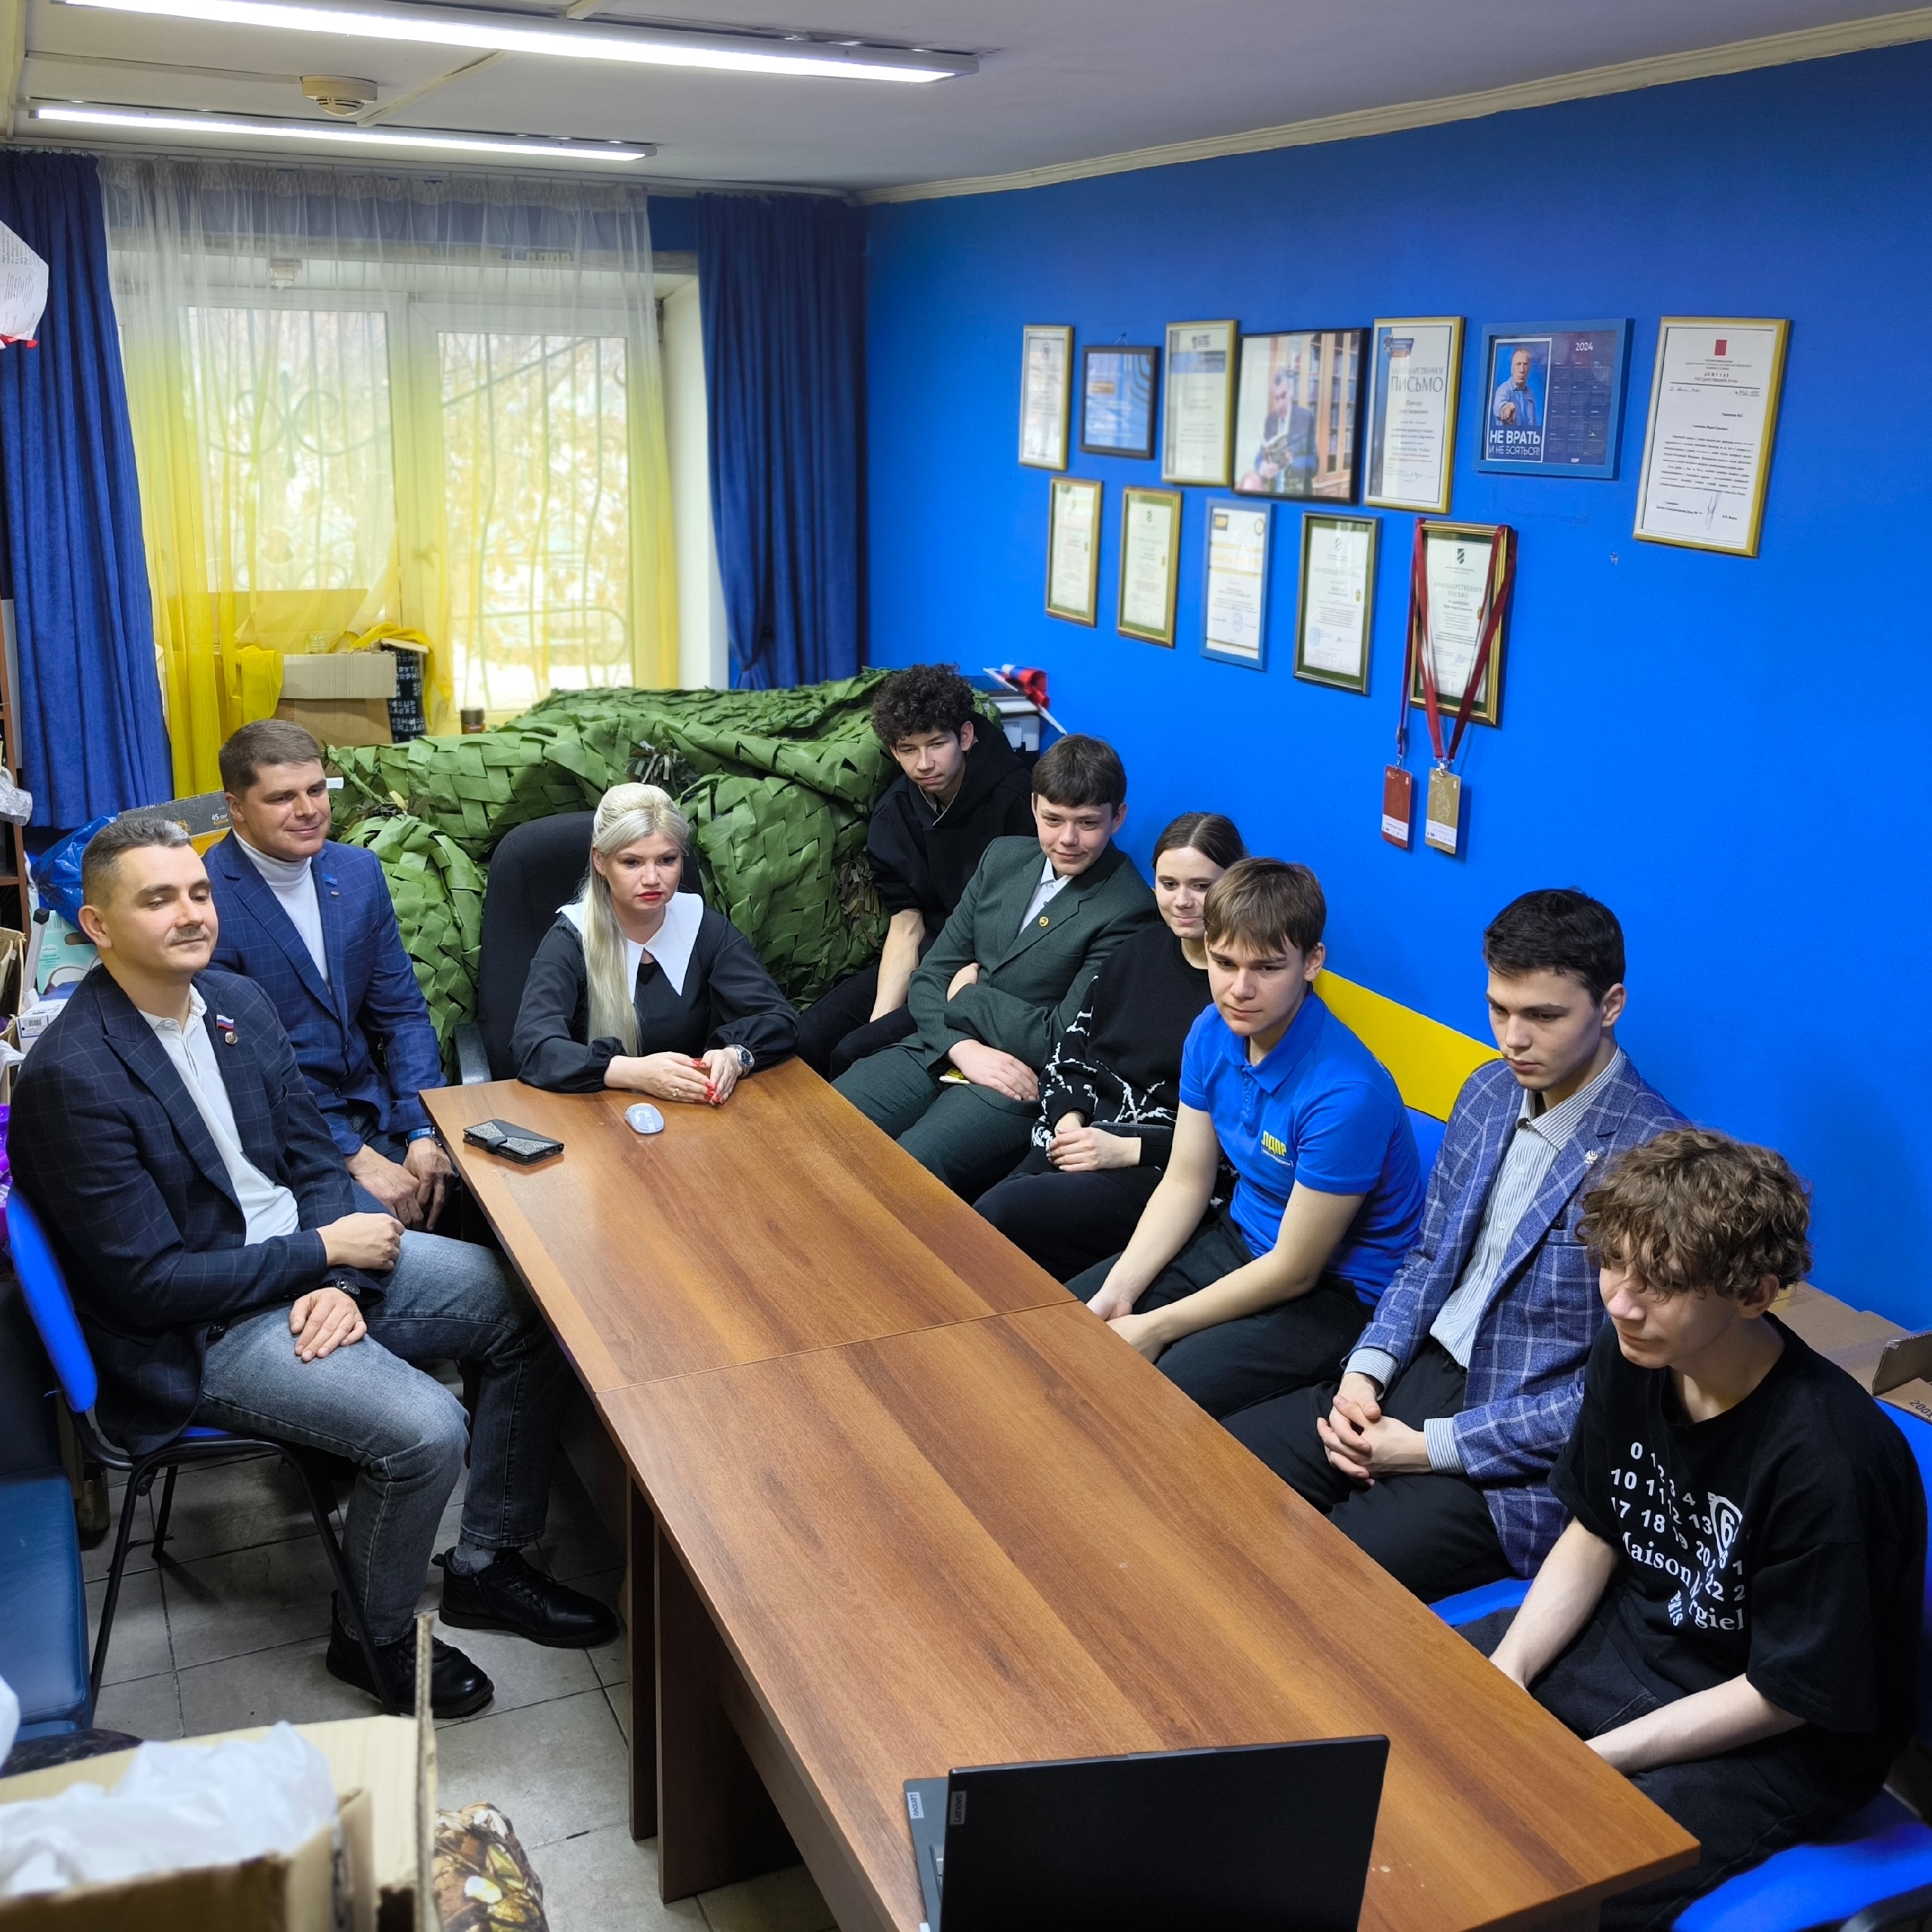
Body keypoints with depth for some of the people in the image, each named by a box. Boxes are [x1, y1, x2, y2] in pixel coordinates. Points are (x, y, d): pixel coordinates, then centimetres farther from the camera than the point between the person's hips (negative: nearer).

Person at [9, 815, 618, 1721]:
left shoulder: (238, 1000, 2)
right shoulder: (72, 1076, -22)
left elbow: (313, 1155, 7)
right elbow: (149, 1283, -21)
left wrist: (344, 1280, -11)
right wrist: (327, 1252, -17)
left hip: (306, 1257, 8)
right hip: (198, 1330, -8)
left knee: (530, 1312, -2)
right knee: (426, 1430, -24)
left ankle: (485, 1562, 14)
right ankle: (373, 1636, 7)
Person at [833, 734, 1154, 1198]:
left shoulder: (1128, 910, -11)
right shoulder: (1003, 857, 10)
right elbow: (929, 978, 8)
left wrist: (967, 994, -3)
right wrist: (965, 1049, -12)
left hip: (1020, 1086, -6)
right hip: (939, 1051, 6)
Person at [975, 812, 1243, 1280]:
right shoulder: (1142, 949, 14)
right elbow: (1072, 1047, 19)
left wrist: (1129, 1149, -16)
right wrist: (1068, 1117, -1)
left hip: (1165, 1171, -6)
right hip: (1086, 1137, 6)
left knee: (1000, 1213, -25)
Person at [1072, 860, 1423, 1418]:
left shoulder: (1345, 1093, -31)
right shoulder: (1212, 1033, -8)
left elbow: (1294, 1271, -23)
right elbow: (1185, 1182, 2)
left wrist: (1154, 1329, -17)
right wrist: (1119, 1290, -10)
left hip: (1336, 1289, -7)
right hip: (1240, 1237, 7)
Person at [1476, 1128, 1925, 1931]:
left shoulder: (1827, 1459, -32)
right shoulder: (1628, 1359, -11)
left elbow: (1784, 1694, -20)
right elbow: (1590, 1538, 3)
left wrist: (1589, 1760, -20)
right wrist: (1502, 1681, -9)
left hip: (1783, 1743, -6)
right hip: (1633, 1631, 7)